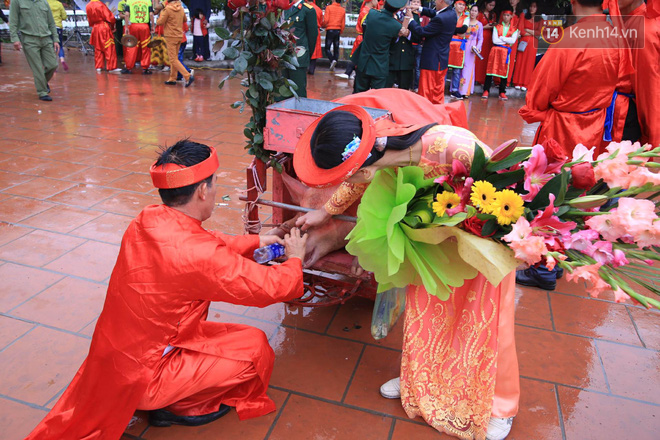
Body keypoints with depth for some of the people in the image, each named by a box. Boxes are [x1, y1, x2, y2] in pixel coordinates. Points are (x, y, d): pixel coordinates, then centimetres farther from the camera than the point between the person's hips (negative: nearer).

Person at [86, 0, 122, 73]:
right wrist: (112, 26, 5)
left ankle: (98, 67, 13)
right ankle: (111, 68, -4)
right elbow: (110, 17, -12)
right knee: (109, 49, -2)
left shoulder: (88, 6, 3)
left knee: (98, 49, 13)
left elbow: (89, 20, 12)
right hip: (104, 28, -6)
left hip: (95, 29, 6)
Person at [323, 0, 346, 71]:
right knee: (336, 48, 10)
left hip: (330, 30, -3)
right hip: (338, 31, 3)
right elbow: (343, 23, 6)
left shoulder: (329, 7, -6)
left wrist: (323, 26, 10)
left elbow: (326, 20, -11)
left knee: (327, 48, 1)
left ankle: (332, 60, -23)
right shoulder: (343, 10, 4)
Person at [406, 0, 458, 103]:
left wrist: (410, 19, -6)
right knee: (438, 90, 19)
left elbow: (421, 32, -19)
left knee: (426, 92, 0)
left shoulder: (439, 19, -25)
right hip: (442, 60, 9)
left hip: (431, 61, -9)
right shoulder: (452, 14, 2)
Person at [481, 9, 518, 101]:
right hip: (495, 51, 0)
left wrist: (501, 38, -6)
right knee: (491, 70, -5)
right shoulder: (497, 27, 9)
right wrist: (507, 41, -4)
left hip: (506, 52, 0)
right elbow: (494, 40, -4)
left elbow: (513, 41, -6)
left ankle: (502, 92, 4)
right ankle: (486, 91, -3)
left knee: (504, 72, -1)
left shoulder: (514, 29, 11)